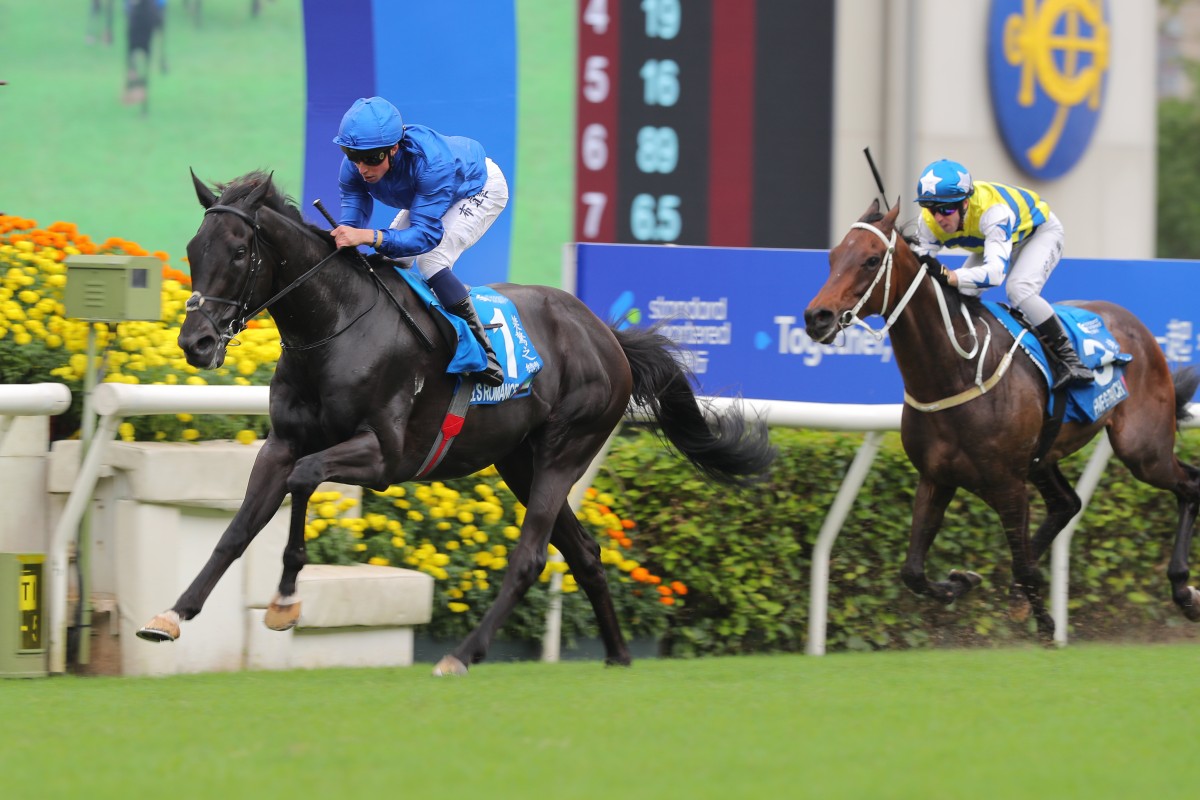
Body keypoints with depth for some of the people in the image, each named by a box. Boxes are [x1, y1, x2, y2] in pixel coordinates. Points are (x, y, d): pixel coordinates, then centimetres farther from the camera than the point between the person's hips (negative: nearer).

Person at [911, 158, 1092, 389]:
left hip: (1040, 230, -7)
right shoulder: (930, 222, -26)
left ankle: (1068, 360, -21)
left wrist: (946, 275, -67)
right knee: (961, 294, -8)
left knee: (1019, 288, -30)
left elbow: (996, 271, -54)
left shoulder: (993, 211, -45)